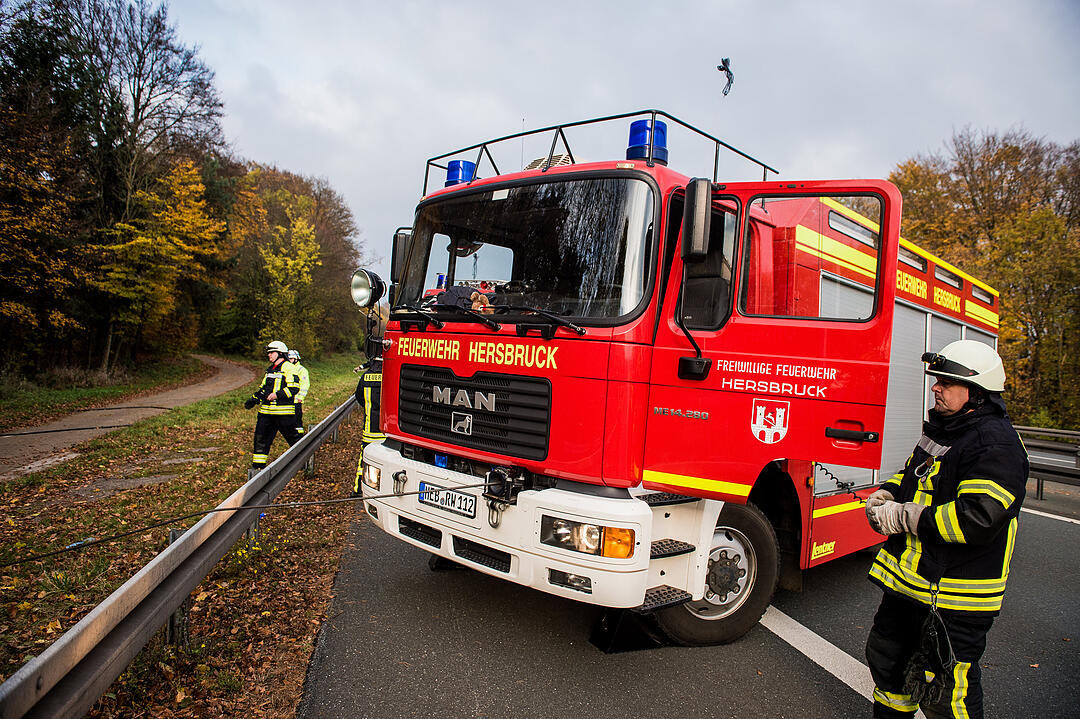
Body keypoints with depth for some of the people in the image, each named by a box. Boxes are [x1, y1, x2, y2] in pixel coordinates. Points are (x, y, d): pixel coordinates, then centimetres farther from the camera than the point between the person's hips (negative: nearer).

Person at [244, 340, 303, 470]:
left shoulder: (288, 368, -9)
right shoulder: (270, 369, 18)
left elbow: (294, 388, -18)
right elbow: (263, 387, 27)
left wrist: (277, 395, -23)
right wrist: (253, 399, 15)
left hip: (284, 412, -8)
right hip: (267, 410, 8)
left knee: (293, 437, 1)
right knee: (260, 437, 5)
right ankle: (258, 465, 12)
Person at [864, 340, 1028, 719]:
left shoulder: (996, 443, -20)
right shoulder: (941, 428, 8)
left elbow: (979, 519, -29)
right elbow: (914, 473, 24)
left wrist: (903, 517, -23)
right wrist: (886, 494, 4)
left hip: (953, 598, -9)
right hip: (909, 581, 9)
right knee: (889, 662, 24)